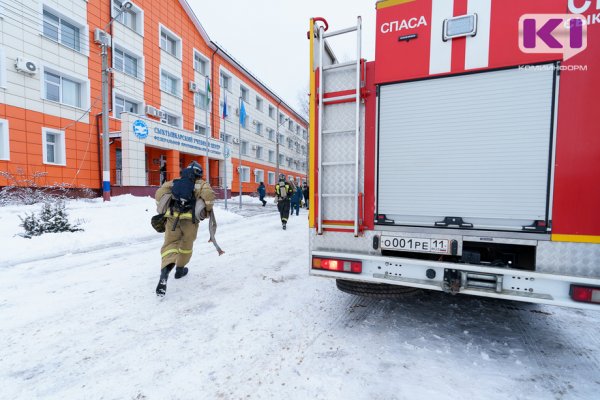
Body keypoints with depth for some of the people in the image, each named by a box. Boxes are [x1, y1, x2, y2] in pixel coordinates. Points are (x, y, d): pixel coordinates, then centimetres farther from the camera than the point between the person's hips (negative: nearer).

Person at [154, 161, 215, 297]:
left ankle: (165, 270, -22)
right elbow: (209, 195, -8)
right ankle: (180, 270, 35)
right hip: (190, 219, -1)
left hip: (172, 217, 2)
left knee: (170, 244, 3)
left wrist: (163, 209, 19)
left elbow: (159, 193, 9)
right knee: (186, 245, 19)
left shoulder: (174, 182, 22)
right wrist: (208, 209, 6)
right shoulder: (201, 184, 13)